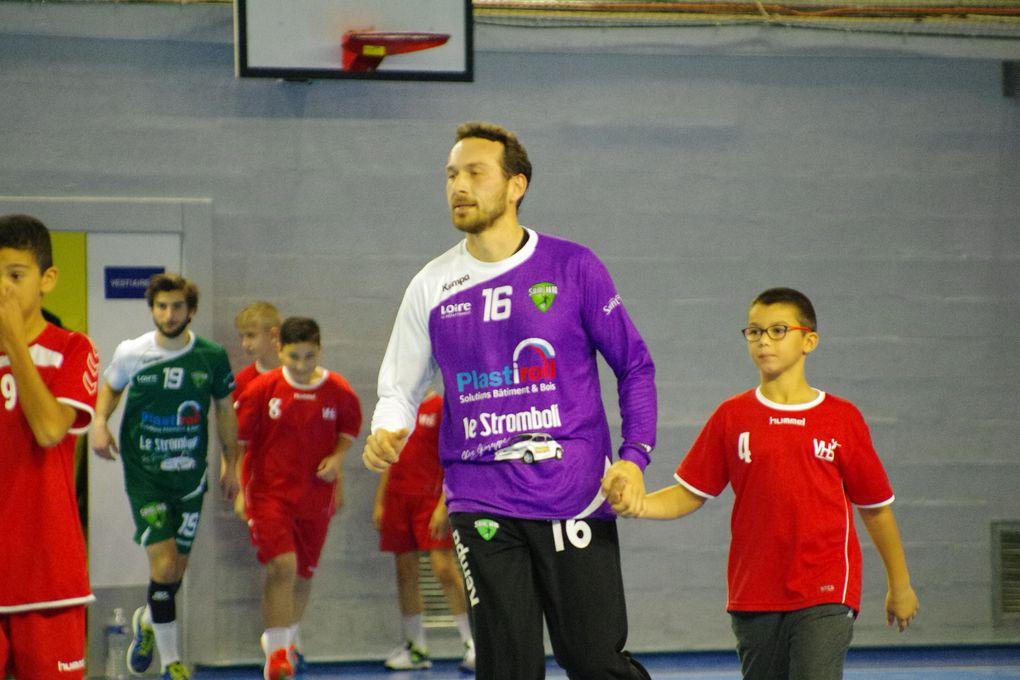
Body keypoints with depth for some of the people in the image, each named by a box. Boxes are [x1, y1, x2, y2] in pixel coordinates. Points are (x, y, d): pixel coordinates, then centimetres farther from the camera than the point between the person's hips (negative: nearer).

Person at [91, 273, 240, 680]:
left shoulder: (212, 357, -5)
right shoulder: (131, 353, -7)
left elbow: (225, 408, 9)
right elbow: (110, 386, 13)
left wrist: (229, 464, 11)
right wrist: (99, 422, -5)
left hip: (190, 476, 2)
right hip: (144, 474, -2)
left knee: (177, 568, 10)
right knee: (164, 562, -14)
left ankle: (148, 621, 44)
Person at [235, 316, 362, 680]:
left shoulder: (338, 390, -4)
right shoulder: (262, 389, -10)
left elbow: (349, 429, 12)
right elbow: (238, 436, -2)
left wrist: (337, 456, -5)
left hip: (316, 495, 3)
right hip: (270, 492, -3)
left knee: (303, 572, 14)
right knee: (281, 565, -18)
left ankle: (289, 637, 40)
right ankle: (277, 649, -12)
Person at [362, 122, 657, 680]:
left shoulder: (572, 267, 0)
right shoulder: (433, 288, 8)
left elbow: (634, 365, 5)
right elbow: (399, 387, 17)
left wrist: (634, 456, -7)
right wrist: (386, 434, -5)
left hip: (575, 497, -2)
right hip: (482, 503, 2)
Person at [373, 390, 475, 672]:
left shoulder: (442, 408, -4)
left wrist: (443, 506, -15)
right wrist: (379, 502, 15)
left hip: (430, 498, -6)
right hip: (397, 499, 6)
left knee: (444, 569, -13)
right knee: (406, 573, 6)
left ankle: (471, 641, -7)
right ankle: (415, 648, 12)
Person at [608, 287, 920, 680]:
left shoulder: (842, 419, 1)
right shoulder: (732, 417, 5)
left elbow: (875, 507, 9)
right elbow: (689, 494, 5)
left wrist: (899, 584, 14)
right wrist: (638, 506, -15)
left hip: (826, 594, -3)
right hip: (754, 599, 3)